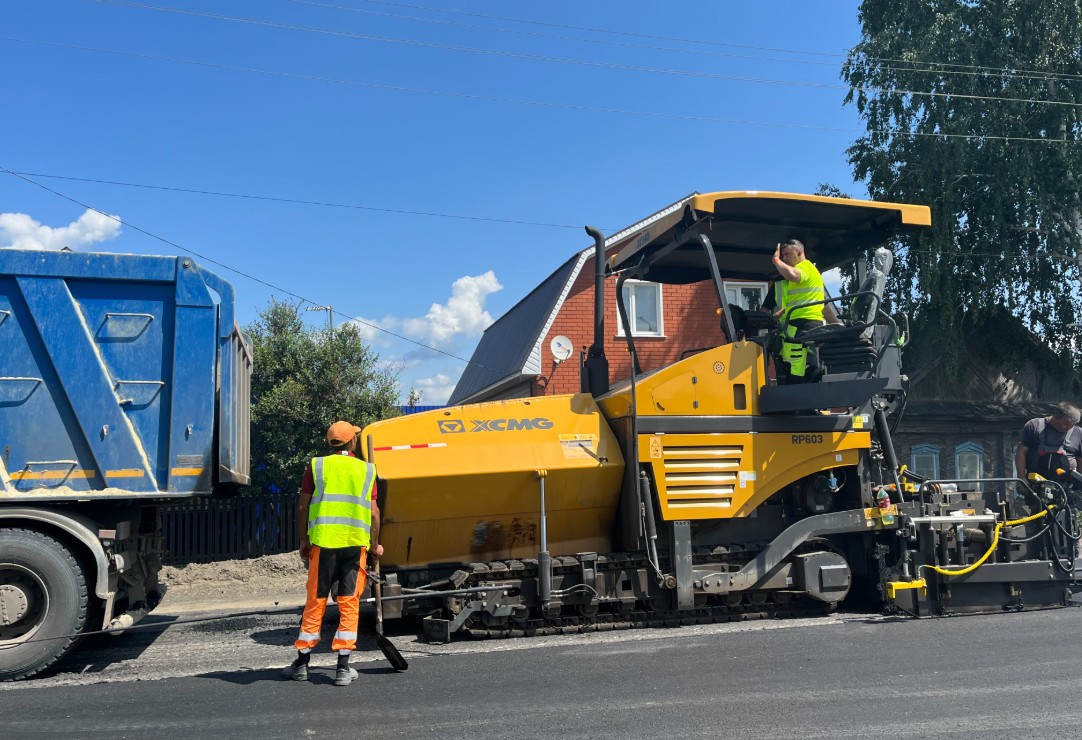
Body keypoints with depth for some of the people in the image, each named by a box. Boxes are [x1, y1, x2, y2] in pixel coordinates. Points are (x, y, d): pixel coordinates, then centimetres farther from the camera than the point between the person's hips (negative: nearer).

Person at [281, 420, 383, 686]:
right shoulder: (366, 470, 6)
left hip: (323, 541, 0)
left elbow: (302, 507, 3)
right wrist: (375, 545, 15)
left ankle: (302, 664, 19)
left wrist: (304, 540, 14)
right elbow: (374, 513, 3)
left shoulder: (316, 466, 6)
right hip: (356, 543, 0)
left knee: (315, 601, 10)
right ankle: (343, 668, 6)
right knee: (349, 604, 5)